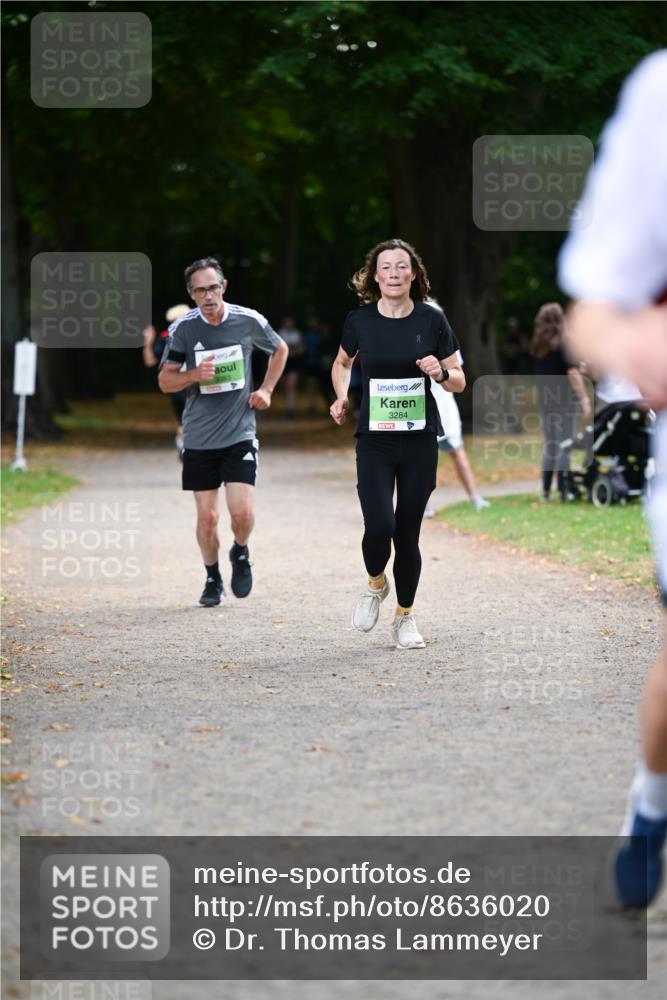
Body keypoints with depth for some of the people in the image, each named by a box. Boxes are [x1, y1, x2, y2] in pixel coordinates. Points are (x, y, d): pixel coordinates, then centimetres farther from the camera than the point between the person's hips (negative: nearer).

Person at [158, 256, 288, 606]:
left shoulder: (248, 320, -4)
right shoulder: (183, 328, -5)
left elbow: (280, 349, 17)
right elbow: (165, 381, 2)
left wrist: (266, 390, 7)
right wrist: (195, 375, -17)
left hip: (240, 432, -1)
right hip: (199, 436, 1)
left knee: (241, 511, -12)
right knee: (206, 516, 2)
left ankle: (240, 553, 20)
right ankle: (212, 579, 24)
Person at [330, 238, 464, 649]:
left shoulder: (432, 320, -3)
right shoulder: (360, 321, -2)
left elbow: (460, 381, 4)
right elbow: (342, 363, 19)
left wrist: (441, 372, -17)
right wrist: (342, 398, 1)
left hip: (420, 443, 0)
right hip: (374, 441, 0)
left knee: (407, 533, 3)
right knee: (379, 527, -15)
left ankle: (405, 617, 22)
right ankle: (376, 584, 18)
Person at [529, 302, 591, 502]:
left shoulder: (538, 346, 7)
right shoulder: (563, 344, -12)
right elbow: (573, 373, -19)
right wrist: (584, 399, -20)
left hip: (544, 401, 6)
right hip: (564, 400, -6)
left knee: (550, 445, 14)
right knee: (565, 446, 1)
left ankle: (546, 491, 14)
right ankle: (563, 489, 0)